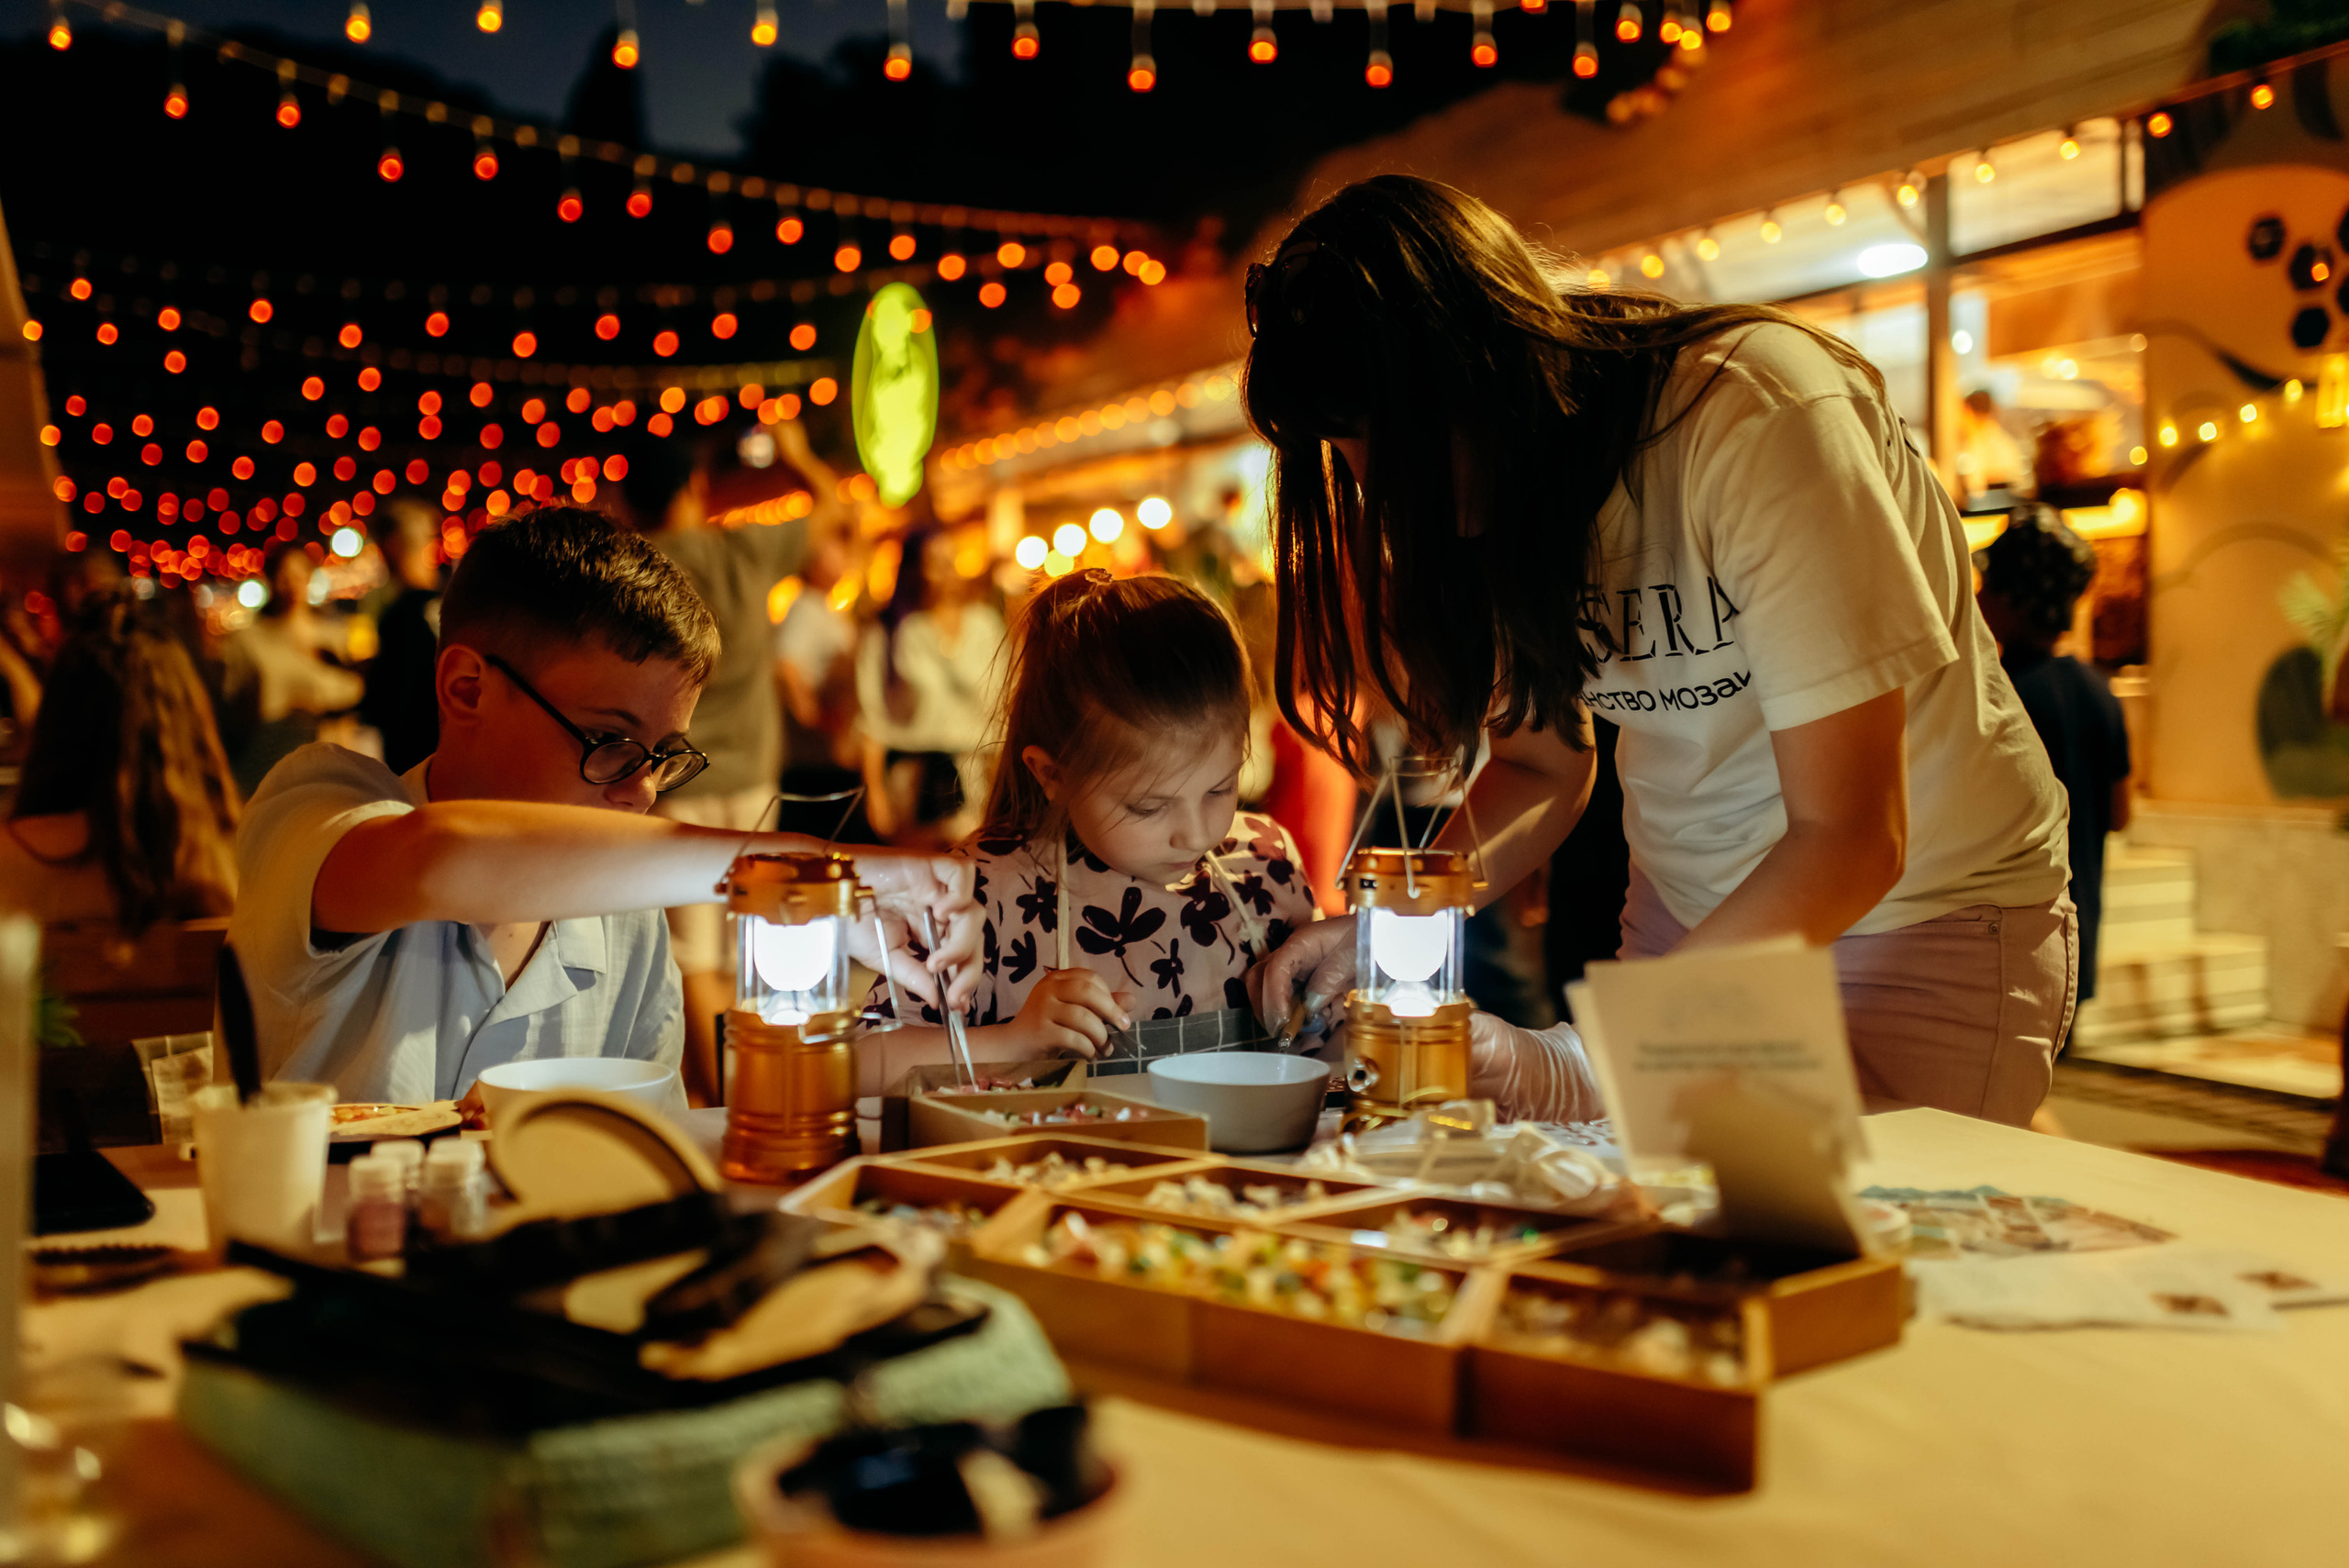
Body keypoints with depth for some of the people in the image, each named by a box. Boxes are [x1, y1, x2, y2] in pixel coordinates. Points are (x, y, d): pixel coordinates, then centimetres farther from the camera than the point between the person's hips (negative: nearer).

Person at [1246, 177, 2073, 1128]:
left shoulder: (1760, 418, -28)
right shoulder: (1498, 484, -8)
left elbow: (1849, 842, -29)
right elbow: (1541, 764, 5)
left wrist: (1592, 1067, -35)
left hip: (1930, 908, -5)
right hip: (1682, 910, 5)